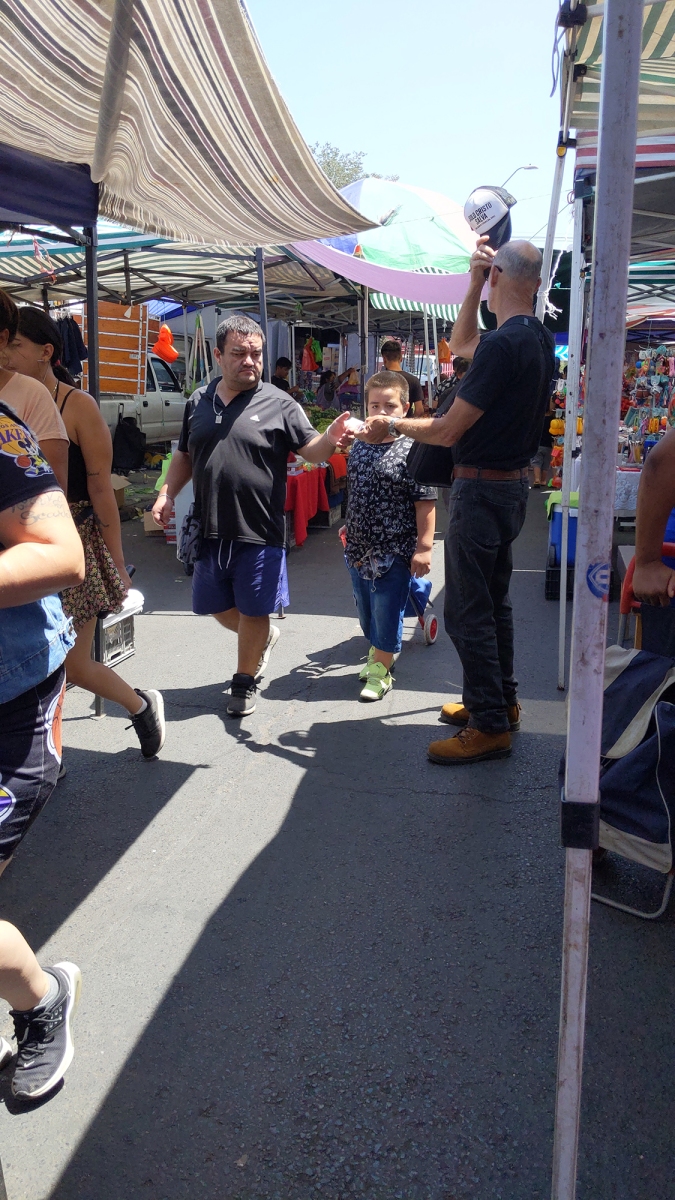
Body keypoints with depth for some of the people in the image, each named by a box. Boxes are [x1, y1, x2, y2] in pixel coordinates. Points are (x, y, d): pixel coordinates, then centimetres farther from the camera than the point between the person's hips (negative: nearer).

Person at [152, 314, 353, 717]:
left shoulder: (278, 404, -5)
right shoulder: (199, 402, 9)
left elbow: (312, 451, -11)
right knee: (216, 606, 17)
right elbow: (185, 457, 18)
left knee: (253, 611, 7)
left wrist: (331, 437, -32)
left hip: (258, 531, -5)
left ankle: (245, 680, 27)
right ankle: (265, 636, 44)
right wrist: (167, 495, 5)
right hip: (210, 529, 5)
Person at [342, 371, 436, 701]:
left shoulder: (411, 451, -13)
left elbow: (425, 503, -14)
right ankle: (379, 652, 39)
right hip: (359, 548, 7)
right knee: (365, 610, 19)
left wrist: (424, 546, -17)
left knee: (387, 612, 2)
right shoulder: (359, 446, 6)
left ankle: (380, 671, 16)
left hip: (394, 551, -7)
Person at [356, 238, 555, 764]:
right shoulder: (540, 339, 8)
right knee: (494, 600, 19)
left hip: (482, 489, -10)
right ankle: (502, 700, 31)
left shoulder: (503, 345, -21)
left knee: (468, 610, -2)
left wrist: (392, 425, -3)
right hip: (514, 484, 10)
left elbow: (448, 430, -18)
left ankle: (490, 726, 6)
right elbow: (461, 343, 24)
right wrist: (474, 282, 14)